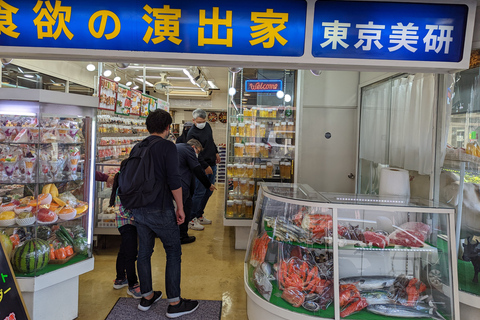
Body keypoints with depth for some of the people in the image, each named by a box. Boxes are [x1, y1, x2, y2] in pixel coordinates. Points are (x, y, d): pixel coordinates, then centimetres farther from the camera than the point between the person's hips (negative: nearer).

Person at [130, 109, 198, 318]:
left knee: (144, 252, 16)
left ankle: (146, 297, 30)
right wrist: (180, 208, -8)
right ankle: (174, 304, 11)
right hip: (161, 210, -7)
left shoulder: (137, 148, 9)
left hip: (138, 210, 7)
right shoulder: (167, 146, -12)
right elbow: (174, 180, -18)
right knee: (173, 253, 4)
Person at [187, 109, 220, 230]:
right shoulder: (192, 134, -18)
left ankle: (199, 215, 27)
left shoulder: (207, 126, 8)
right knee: (199, 192, -6)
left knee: (208, 192, 14)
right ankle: (191, 220, 5)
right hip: (202, 167, -8)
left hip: (212, 165, 9)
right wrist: (205, 167, -17)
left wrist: (216, 153, 22)